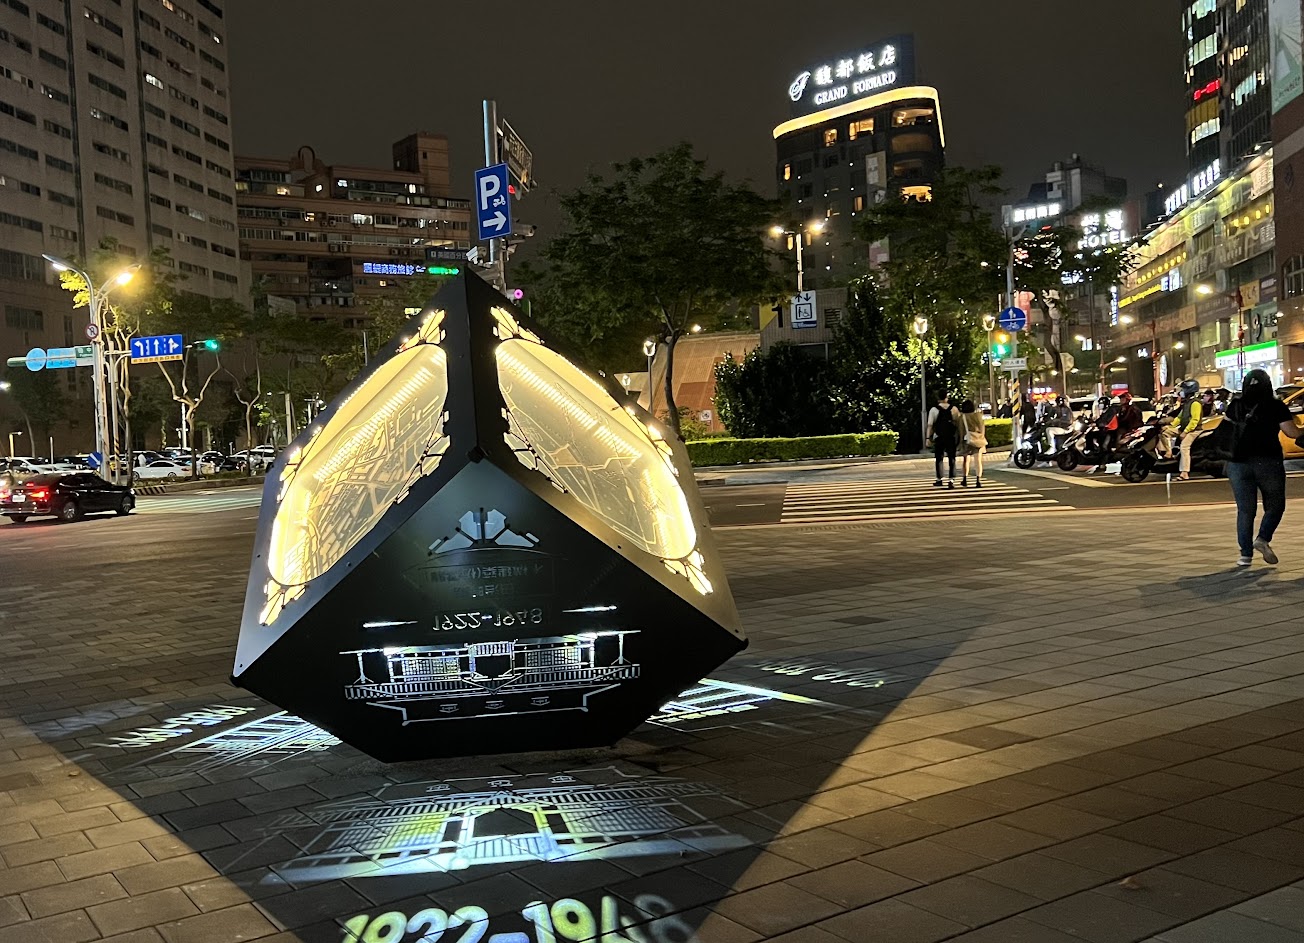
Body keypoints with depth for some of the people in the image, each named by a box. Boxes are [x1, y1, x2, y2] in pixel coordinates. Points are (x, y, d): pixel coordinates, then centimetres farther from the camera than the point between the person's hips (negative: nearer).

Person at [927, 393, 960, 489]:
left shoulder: (934, 410, -4)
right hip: (951, 437, 1)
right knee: (952, 459, 3)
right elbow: (958, 423, 3)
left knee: (939, 459, 11)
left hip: (938, 438, -1)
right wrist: (959, 436, 10)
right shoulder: (953, 409, 1)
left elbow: (930, 425, -5)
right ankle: (951, 480, -7)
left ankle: (939, 480, 17)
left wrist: (928, 437, -1)